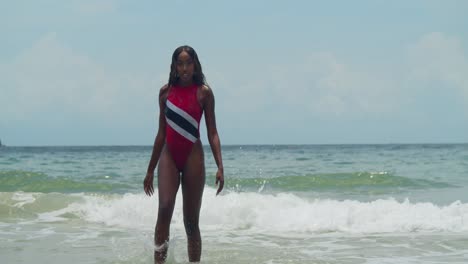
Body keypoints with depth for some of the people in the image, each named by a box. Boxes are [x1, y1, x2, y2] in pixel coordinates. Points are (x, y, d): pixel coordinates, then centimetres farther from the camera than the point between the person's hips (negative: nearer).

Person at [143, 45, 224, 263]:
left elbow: (212, 133, 0)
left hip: (193, 156, -1)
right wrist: (150, 170, 15)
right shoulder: (166, 92, 8)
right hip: (168, 156, 2)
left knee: (191, 220, 2)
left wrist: (220, 166, -12)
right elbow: (161, 133, 14)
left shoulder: (203, 92, 0)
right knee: (164, 209, -20)